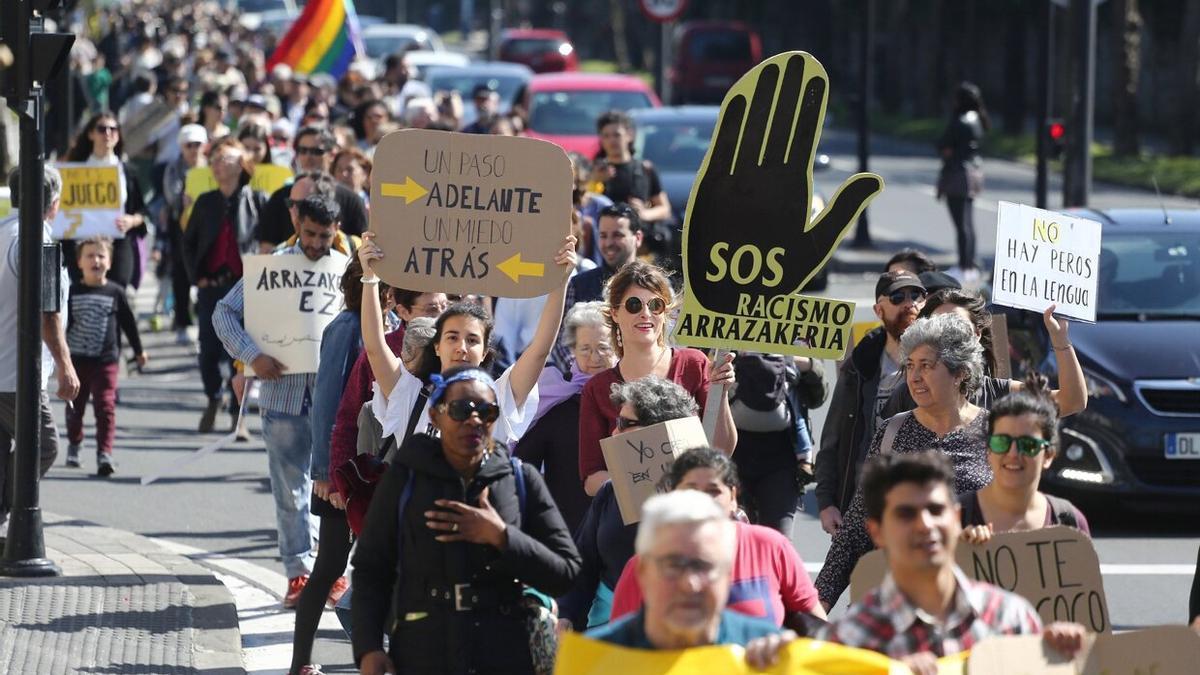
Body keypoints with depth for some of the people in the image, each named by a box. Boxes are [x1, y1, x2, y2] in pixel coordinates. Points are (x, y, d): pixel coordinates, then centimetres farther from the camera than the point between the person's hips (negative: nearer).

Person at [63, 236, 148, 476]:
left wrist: (139, 350, 17)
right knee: (75, 406, 14)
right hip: (76, 359, 1)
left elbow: (128, 322, 10)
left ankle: (104, 452, -14)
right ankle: (74, 445, 36)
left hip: (106, 360, -1)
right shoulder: (72, 292, -1)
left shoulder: (115, 293, 0)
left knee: (105, 407, -11)